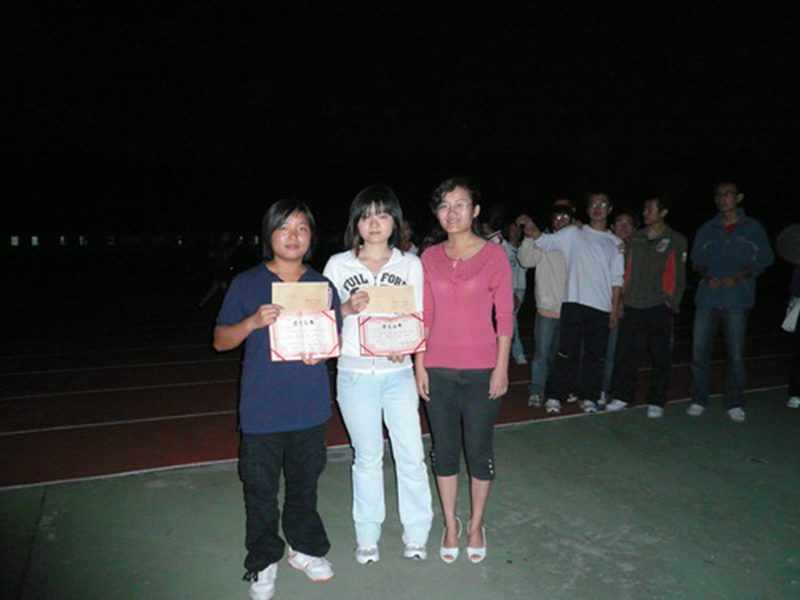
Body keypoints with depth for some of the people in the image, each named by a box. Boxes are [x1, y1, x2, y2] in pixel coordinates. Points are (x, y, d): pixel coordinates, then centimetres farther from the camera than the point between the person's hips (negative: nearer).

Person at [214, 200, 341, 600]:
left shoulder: (323, 286, 5)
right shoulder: (246, 284, -3)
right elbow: (220, 340, -1)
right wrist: (253, 322, -20)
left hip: (310, 406, 2)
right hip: (262, 409, -2)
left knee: (304, 483, 16)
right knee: (260, 488, 9)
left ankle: (305, 548, 37)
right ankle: (263, 561, 29)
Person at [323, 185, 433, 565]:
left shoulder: (410, 264, 3)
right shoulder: (338, 264, 2)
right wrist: (348, 308, -17)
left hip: (398, 373, 0)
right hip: (355, 374, 0)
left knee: (411, 455, 3)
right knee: (367, 457, 12)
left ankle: (416, 535, 23)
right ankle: (367, 536, 29)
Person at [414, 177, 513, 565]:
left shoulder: (494, 255, -5)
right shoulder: (429, 257, 4)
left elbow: (505, 315, -4)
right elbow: (424, 316, 5)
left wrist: (501, 367, -7)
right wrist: (419, 365, 2)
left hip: (481, 370, -2)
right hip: (438, 369, 3)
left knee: (479, 451, 9)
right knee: (444, 450, 12)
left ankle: (476, 525, 31)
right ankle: (450, 524, 32)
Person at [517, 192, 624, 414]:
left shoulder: (615, 242, 13)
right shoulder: (573, 234, 7)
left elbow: (616, 279, 12)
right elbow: (546, 241, -4)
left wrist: (614, 309, 6)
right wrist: (532, 229, -26)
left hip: (601, 306, 3)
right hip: (574, 302, -2)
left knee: (595, 354, 8)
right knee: (567, 352, -2)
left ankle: (588, 397, 20)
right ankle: (555, 396, 7)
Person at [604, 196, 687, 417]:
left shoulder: (676, 241, 1)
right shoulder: (635, 238, 11)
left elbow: (678, 275, 0)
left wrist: (672, 302, -5)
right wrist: (622, 298, 7)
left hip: (659, 308, -3)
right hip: (632, 307, 3)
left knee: (661, 357, 3)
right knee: (626, 355, 6)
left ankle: (656, 402, 15)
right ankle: (624, 396, 19)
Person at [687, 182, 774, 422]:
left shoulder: (752, 228, 6)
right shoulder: (707, 229, 12)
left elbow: (763, 261, 4)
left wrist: (737, 276, -12)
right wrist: (707, 276, -7)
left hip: (737, 300, -2)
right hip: (707, 298, 2)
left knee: (735, 354, 1)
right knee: (699, 351, 0)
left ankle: (735, 404, 15)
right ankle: (699, 400, 12)